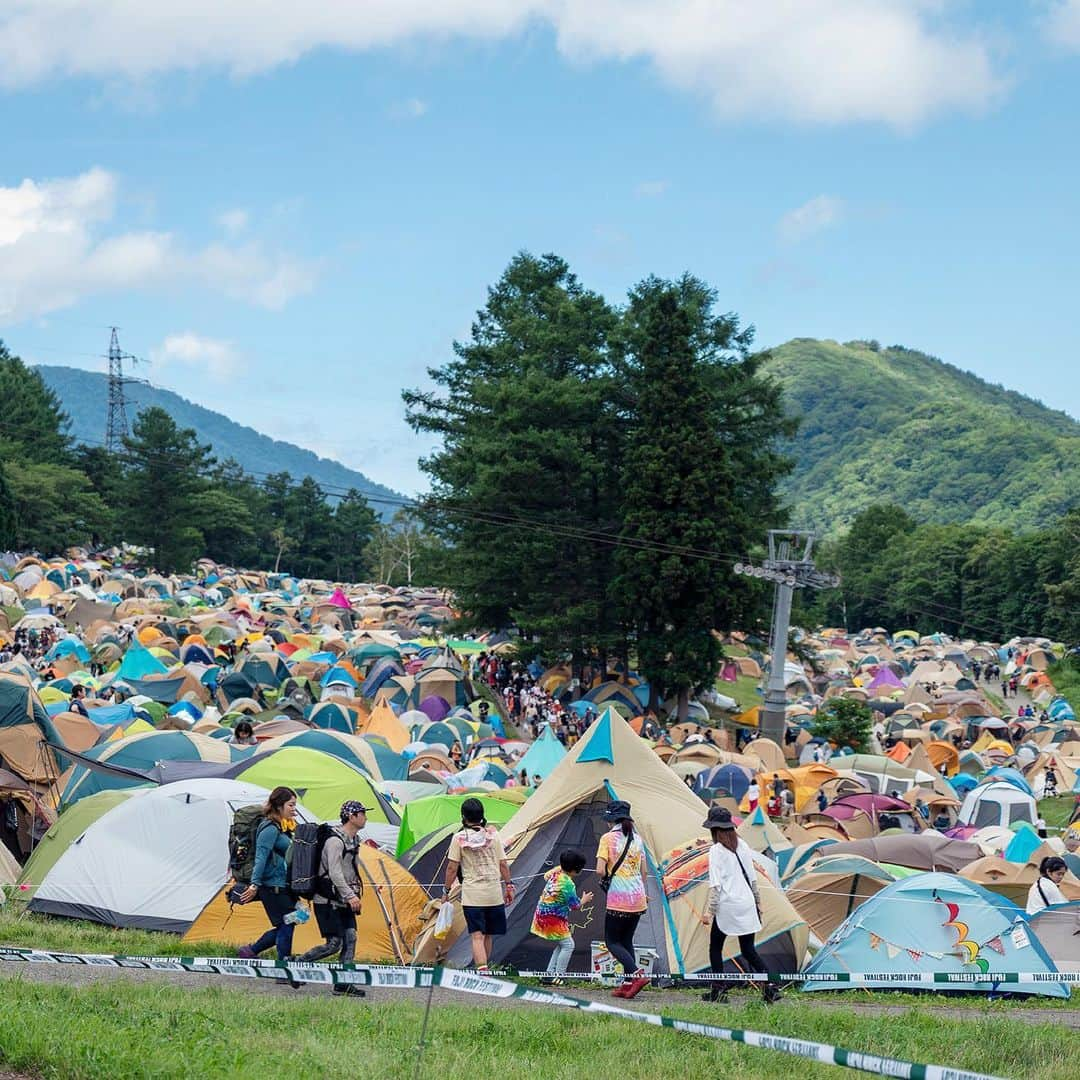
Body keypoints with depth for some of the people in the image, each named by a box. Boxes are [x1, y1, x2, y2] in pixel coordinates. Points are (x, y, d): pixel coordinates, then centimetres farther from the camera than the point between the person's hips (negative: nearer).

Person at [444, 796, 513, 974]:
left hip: (471, 895, -3)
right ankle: (483, 966, 26)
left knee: (477, 936, -7)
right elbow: (503, 864, 5)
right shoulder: (492, 835, 4)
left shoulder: (459, 838, -4)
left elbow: (452, 868, -4)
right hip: (494, 893, 3)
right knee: (487, 935, 15)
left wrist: (447, 890, 6)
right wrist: (508, 886, 15)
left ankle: (482, 970, -23)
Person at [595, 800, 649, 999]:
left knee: (612, 941, 3)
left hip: (618, 900, -6)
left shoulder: (608, 838, -8)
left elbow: (600, 871, -14)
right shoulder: (637, 839, 10)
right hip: (638, 899, 6)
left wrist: (605, 879, 8)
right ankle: (627, 984, 11)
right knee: (627, 940, 16)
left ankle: (636, 974, -16)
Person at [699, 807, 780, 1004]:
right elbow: (753, 878, 15)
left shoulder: (716, 850, -10)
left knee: (715, 948, 9)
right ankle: (770, 986, -7)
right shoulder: (743, 846, 9)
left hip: (727, 906, -6)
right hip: (747, 905, 6)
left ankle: (718, 991, 7)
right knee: (748, 950, 8)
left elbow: (715, 884, -14)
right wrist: (757, 902, 24)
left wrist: (711, 912, -13)